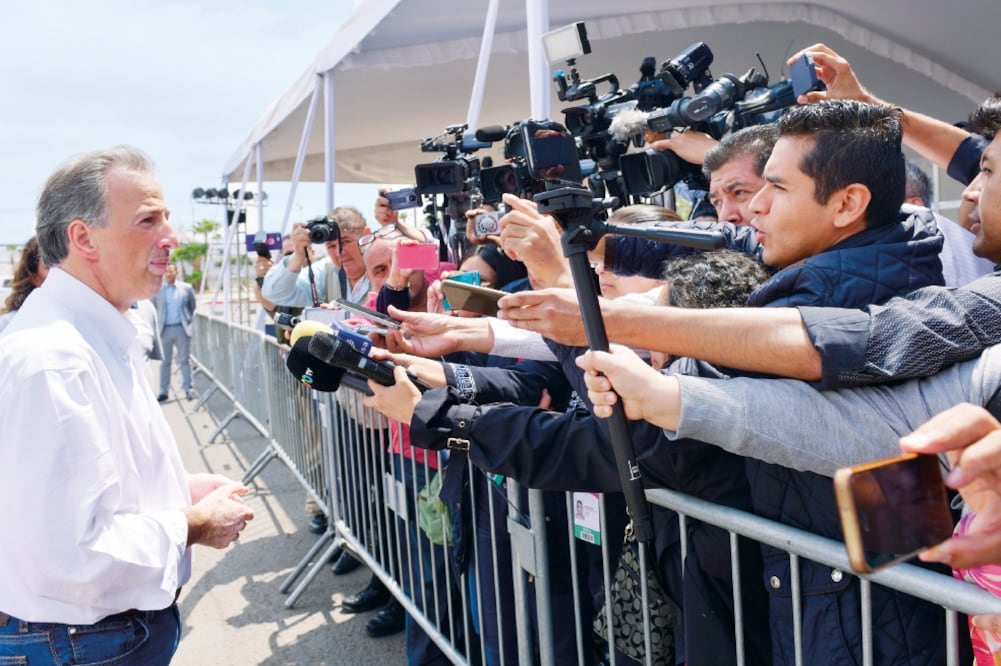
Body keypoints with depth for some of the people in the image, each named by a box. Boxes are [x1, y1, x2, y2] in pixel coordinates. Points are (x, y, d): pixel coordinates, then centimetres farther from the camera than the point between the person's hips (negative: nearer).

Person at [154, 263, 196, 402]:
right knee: (165, 361, 5)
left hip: (182, 328, 0)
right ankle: (163, 391, 9)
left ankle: (188, 389, 8)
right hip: (165, 330, 1)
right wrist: (157, 322, 6)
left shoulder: (186, 288, 5)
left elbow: (193, 306, 14)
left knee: (184, 360, 3)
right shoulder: (157, 290, 4)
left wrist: (189, 320, 7)